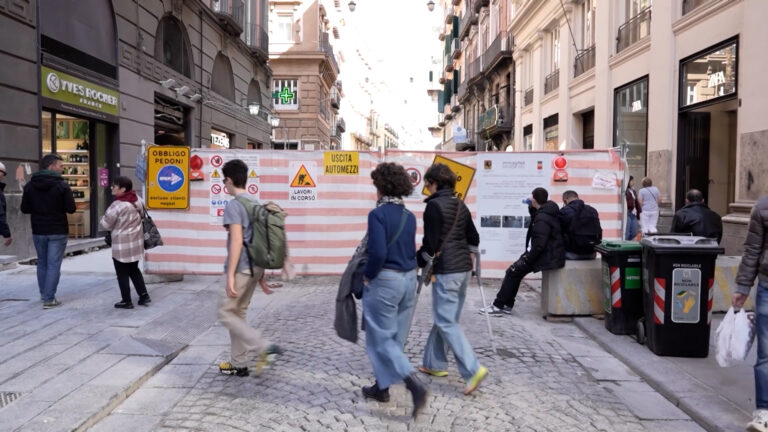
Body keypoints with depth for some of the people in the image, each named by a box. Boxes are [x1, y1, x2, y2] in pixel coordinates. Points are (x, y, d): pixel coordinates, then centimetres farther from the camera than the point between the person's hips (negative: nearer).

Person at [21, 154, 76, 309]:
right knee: (54, 265, 0)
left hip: (38, 231, 4)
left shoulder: (30, 185, 1)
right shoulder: (62, 185, -12)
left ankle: (44, 294, 30)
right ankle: (49, 299, -2)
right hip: (58, 231, -4)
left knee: (42, 263, 19)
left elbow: (25, 209, 2)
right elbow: (71, 209, -14)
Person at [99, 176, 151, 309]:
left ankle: (126, 301, 12)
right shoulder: (137, 201, 2)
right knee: (134, 269, 20)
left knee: (122, 273, 5)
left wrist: (103, 219, 12)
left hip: (122, 243, -7)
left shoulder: (117, 205, -20)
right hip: (136, 241, 7)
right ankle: (144, 295, 18)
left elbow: (106, 224, -10)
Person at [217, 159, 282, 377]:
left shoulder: (233, 205, -14)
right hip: (255, 267, 8)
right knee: (238, 313, 16)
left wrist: (230, 275, -21)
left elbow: (237, 241, -21)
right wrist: (262, 274, 21)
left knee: (226, 313, 2)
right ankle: (239, 364, 22)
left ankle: (263, 347, -10)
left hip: (241, 268, -8)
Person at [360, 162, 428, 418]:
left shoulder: (378, 214, -15)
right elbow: (411, 251, 11)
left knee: (381, 339, 3)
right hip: (408, 280, 7)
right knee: (394, 337, 16)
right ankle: (382, 387, 28)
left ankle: (414, 384, -9)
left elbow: (377, 253, -22)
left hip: (384, 280, -7)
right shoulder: (409, 217, 7)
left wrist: (367, 275, -8)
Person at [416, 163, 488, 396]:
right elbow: (474, 239, 15)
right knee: (445, 317, 17)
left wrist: (418, 263, -3)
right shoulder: (460, 205, 11)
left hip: (445, 271, -8)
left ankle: (473, 370, -13)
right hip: (464, 268, 9)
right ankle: (435, 363, 26)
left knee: (446, 322, -5)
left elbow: (430, 243, -16)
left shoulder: (434, 205, -12)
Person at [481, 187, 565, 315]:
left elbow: (539, 245, -26)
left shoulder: (542, 218, -22)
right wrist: (532, 207, 13)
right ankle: (506, 305, 17)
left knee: (513, 271, -6)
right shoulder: (547, 211, 8)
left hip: (547, 257, -10)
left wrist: (527, 259, -15)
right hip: (551, 253, 10)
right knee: (516, 270, 14)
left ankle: (499, 306, 0)